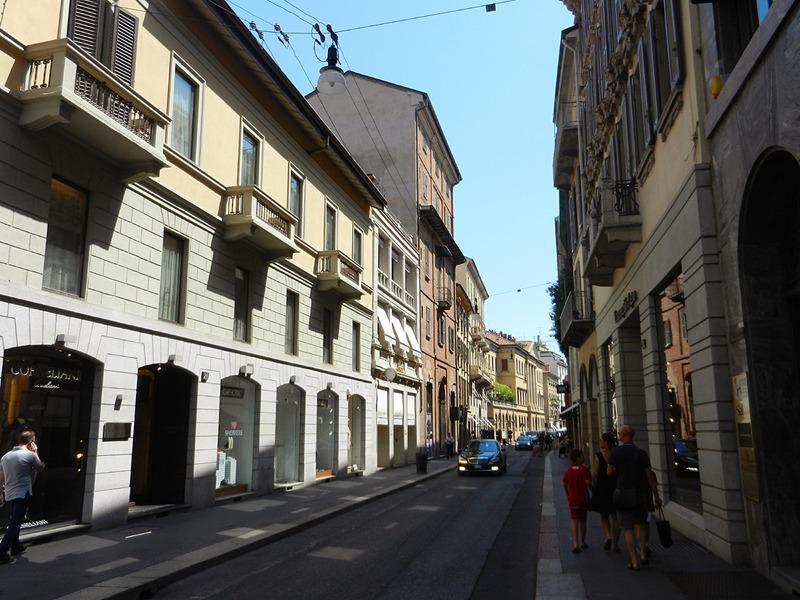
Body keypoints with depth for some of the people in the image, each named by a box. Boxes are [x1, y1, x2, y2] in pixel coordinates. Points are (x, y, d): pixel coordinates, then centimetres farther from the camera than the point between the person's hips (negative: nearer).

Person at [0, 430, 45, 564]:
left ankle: (16, 547, 34)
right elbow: (41, 467, 5)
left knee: (13, 522, 23)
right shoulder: (29, 455, -13)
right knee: (15, 524, -5)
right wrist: (35, 453, 9)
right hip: (23, 494, -8)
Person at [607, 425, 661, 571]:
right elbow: (650, 475, -3)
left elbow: (609, 472, -9)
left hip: (623, 493, -2)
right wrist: (656, 496, 2)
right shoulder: (641, 453, -3)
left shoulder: (615, 452, -8)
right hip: (640, 493, 2)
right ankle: (642, 553, 10)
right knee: (640, 523, 22)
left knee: (628, 528, 6)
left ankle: (634, 561, 4)